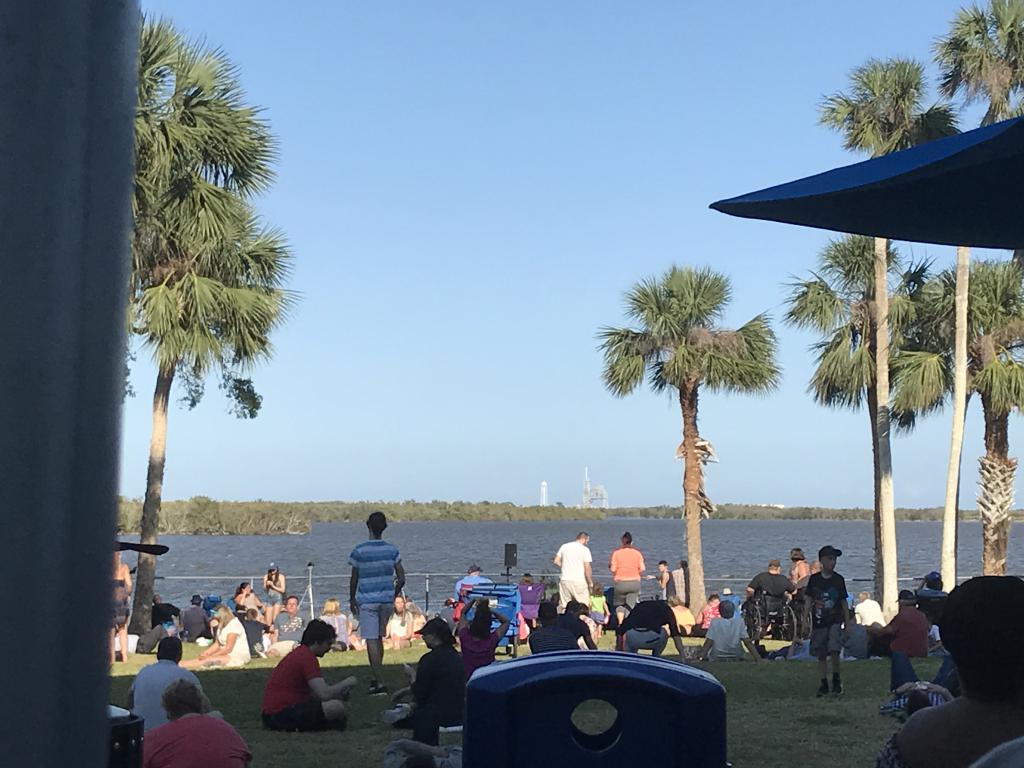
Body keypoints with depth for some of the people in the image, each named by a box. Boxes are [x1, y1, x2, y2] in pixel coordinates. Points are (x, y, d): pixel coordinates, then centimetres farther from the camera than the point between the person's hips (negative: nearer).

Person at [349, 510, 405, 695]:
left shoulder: (359, 551, -9)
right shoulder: (392, 550, 0)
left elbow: (354, 579, -2)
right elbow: (401, 579, 0)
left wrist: (352, 599, 13)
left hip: (367, 600, -4)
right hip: (387, 600, 4)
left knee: (371, 640, -3)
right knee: (379, 638, 19)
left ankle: (380, 684, -9)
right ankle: (375, 677, 24)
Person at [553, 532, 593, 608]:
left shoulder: (564, 546, 9)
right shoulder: (585, 549, -5)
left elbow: (556, 561, 9)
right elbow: (587, 568, -8)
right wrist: (591, 583, 0)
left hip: (564, 581, 5)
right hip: (579, 582, -5)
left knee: (563, 606, 7)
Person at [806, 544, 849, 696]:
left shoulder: (839, 580, 1)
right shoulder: (814, 579, 1)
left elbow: (844, 602, 7)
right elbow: (809, 601, 6)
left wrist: (848, 622, 6)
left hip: (835, 622, -1)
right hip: (819, 622, 1)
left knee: (834, 651, -16)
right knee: (821, 655, 6)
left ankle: (836, 678, 5)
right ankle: (824, 684, 16)